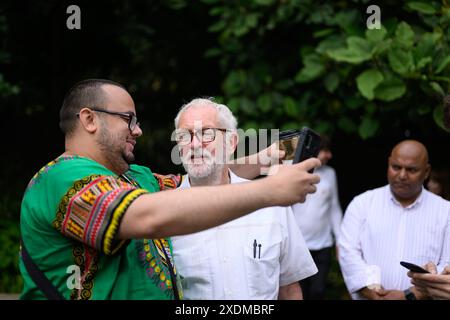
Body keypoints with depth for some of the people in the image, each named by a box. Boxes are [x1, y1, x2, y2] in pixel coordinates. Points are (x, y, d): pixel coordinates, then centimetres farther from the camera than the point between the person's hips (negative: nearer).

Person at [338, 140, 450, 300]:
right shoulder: (362, 203, 7)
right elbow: (348, 252, -2)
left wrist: (409, 296, -13)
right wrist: (375, 295, -12)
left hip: (415, 297, 0)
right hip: (370, 298, 0)